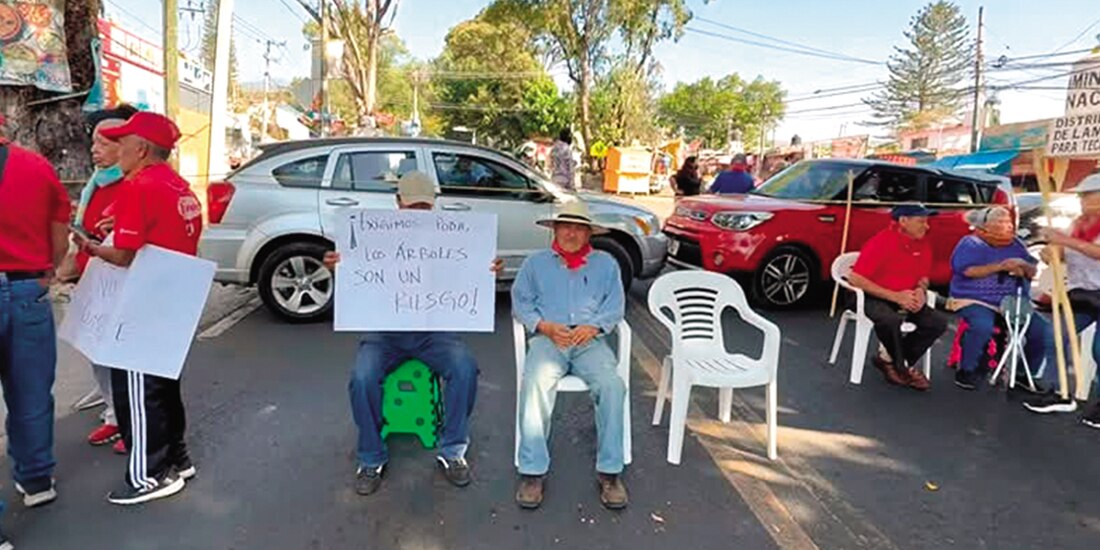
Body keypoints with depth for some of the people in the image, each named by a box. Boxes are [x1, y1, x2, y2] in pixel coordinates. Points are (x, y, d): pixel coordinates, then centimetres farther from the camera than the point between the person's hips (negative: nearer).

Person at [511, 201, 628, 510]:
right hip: (548, 338, 0)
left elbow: (615, 305, 11)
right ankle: (533, 471, -26)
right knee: (535, 384, -33)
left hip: (590, 340, 1)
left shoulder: (605, 263, 21)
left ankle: (610, 471, -20)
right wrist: (545, 327, -7)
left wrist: (593, 327, -9)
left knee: (611, 386, -30)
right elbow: (520, 301, 11)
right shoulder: (536, 263, 20)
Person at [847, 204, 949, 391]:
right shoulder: (881, 242, -17)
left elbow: (923, 277, 17)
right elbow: (854, 278, -22)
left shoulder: (923, 244, 3)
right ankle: (902, 368, -8)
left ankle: (890, 361, -4)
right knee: (890, 320, -37)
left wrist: (920, 290, -10)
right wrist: (895, 296, -24)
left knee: (939, 321, -13)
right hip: (874, 298, -7)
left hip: (905, 300, 7)